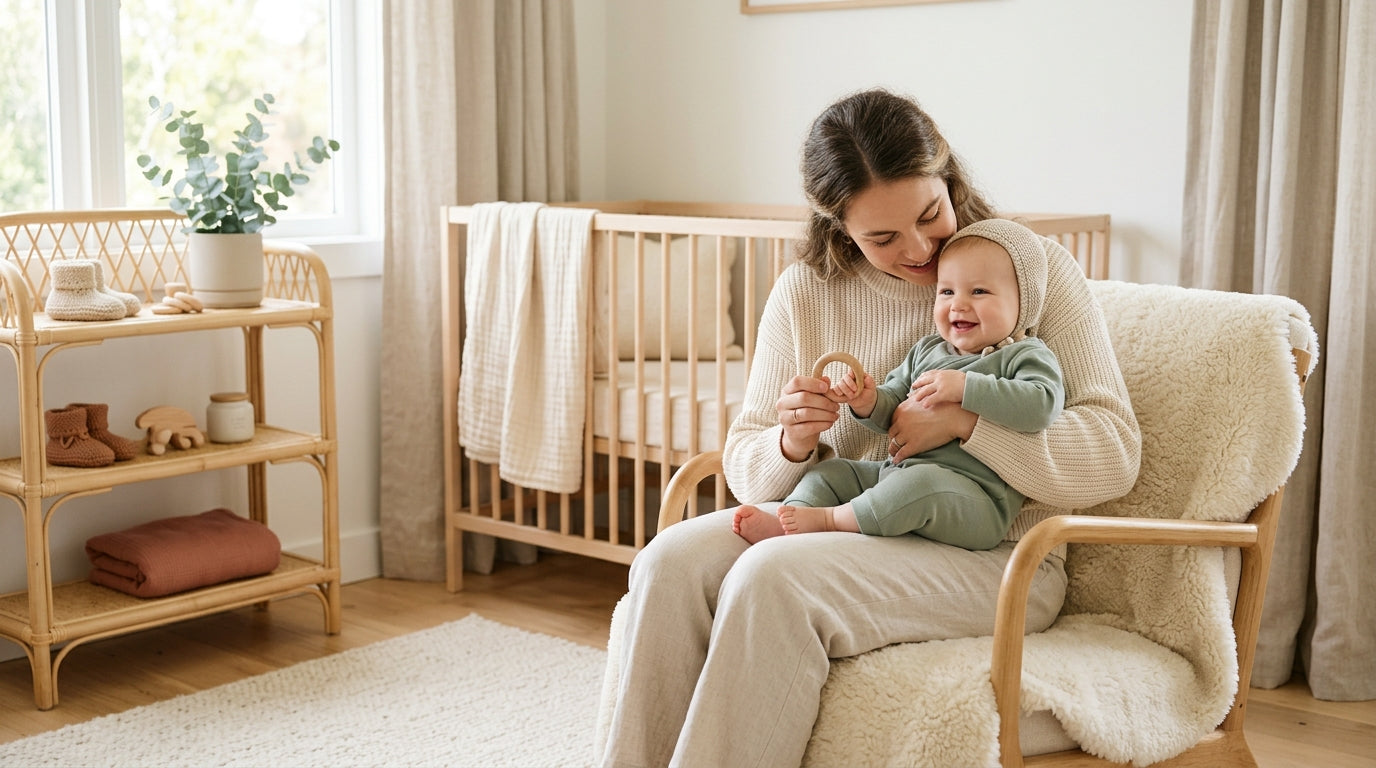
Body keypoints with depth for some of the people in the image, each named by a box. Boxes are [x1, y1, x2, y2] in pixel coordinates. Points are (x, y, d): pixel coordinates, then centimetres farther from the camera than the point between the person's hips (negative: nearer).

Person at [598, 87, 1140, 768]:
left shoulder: (1037, 269, -2)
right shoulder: (803, 292, 7)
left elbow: (1114, 456, -8)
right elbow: (747, 469, 11)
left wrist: (968, 418, -21)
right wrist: (791, 443, -13)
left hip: (988, 556, -4)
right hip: (845, 526, 4)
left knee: (772, 577, -31)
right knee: (672, 560, -24)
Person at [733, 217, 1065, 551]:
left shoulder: (1025, 356, -2)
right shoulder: (926, 350, 19)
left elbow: (1041, 405, -23)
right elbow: (892, 411, 21)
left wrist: (965, 387, -26)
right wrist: (868, 402, -3)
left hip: (976, 503, -8)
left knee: (921, 481, -37)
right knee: (832, 471, 9)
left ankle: (831, 519, -23)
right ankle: (784, 524, -13)